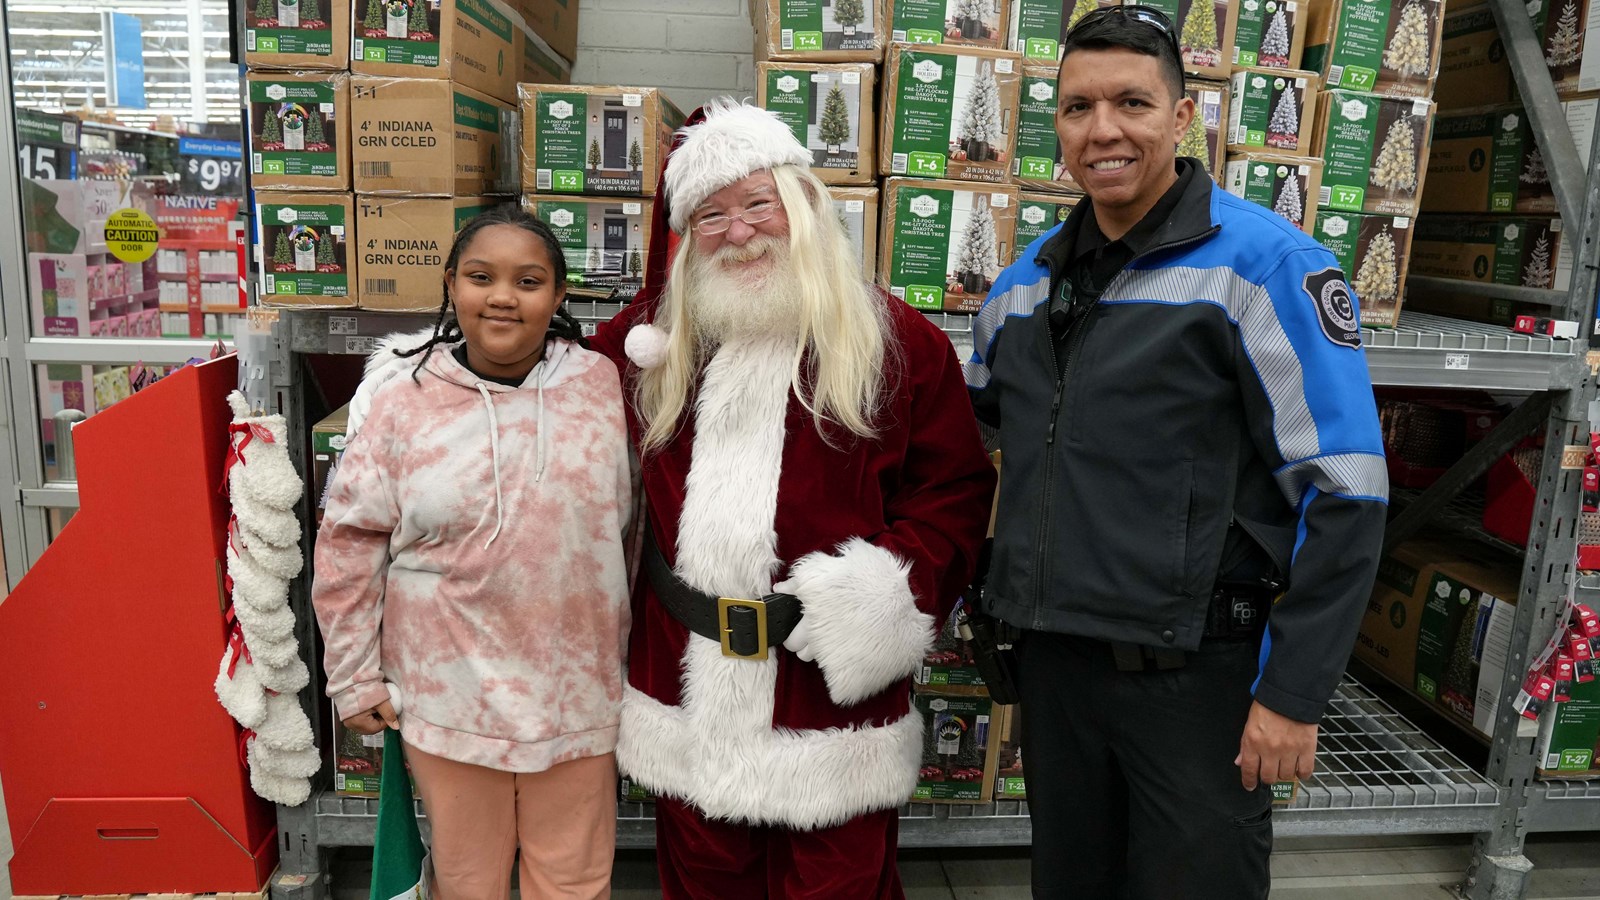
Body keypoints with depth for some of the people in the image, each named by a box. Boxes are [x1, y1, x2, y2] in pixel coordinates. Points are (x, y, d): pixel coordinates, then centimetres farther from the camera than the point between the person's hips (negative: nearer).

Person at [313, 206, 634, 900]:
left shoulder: (604, 387, -3)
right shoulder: (404, 405, -5)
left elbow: (630, 526, 5)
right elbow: (348, 544, 1)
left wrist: (620, 646, 10)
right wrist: (354, 679, 3)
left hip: (577, 696, 1)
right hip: (449, 694, 0)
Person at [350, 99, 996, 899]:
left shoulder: (897, 343, -4)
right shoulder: (653, 339, 7)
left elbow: (955, 488, -2)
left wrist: (901, 585, -15)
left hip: (832, 697, -3)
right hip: (687, 707, 4)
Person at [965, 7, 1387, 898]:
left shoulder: (1264, 263, -11)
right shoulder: (1027, 282, 5)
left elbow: (1344, 490, -13)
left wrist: (1293, 691, -13)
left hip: (1198, 673, -5)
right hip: (1053, 658, 6)